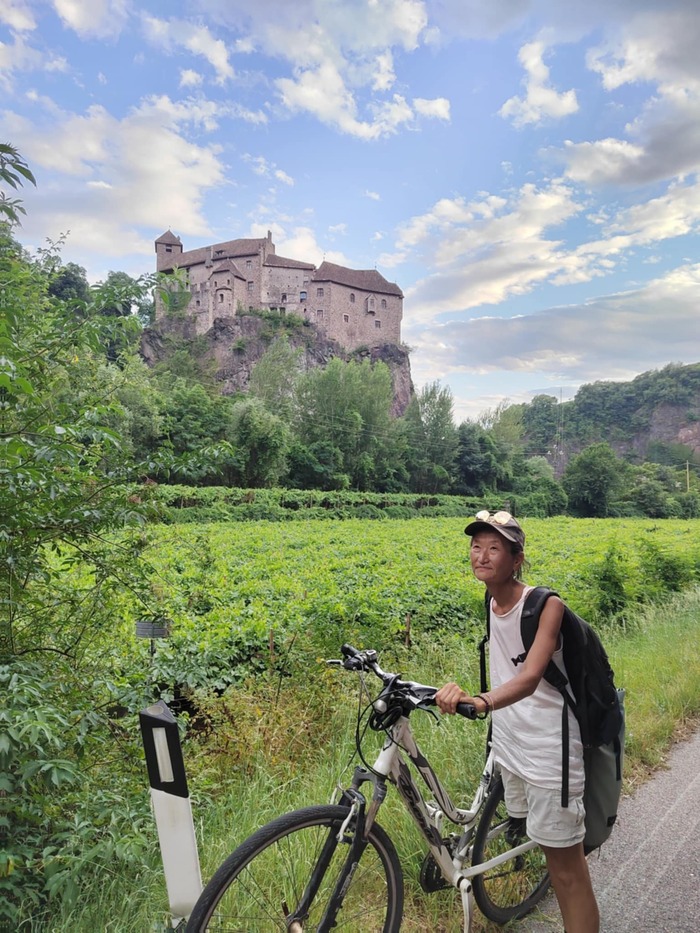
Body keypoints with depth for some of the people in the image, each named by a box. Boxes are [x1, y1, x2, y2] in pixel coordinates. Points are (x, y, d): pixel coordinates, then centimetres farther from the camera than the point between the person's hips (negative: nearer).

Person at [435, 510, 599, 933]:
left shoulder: (546, 605, -21)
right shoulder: (489, 605, -2)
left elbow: (529, 677, -34)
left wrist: (480, 701, -50)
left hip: (549, 751, -6)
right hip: (509, 744, 6)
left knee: (567, 865, 7)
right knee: (547, 848, 21)